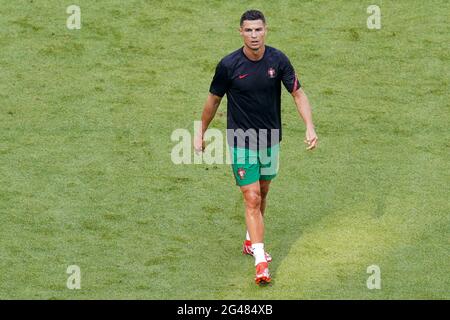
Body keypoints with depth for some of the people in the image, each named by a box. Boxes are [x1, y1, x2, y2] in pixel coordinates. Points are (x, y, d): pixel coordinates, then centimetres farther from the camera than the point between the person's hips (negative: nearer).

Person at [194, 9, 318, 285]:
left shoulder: (278, 60, -9)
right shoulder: (229, 65, -15)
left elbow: (298, 93, -2)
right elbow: (214, 100, 0)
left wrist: (310, 126, -15)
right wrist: (201, 133, 8)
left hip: (270, 139, 4)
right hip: (241, 142, -4)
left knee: (262, 194, 18)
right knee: (252, 199, -9)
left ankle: (251, 241, 40)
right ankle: (260, 262, -11)